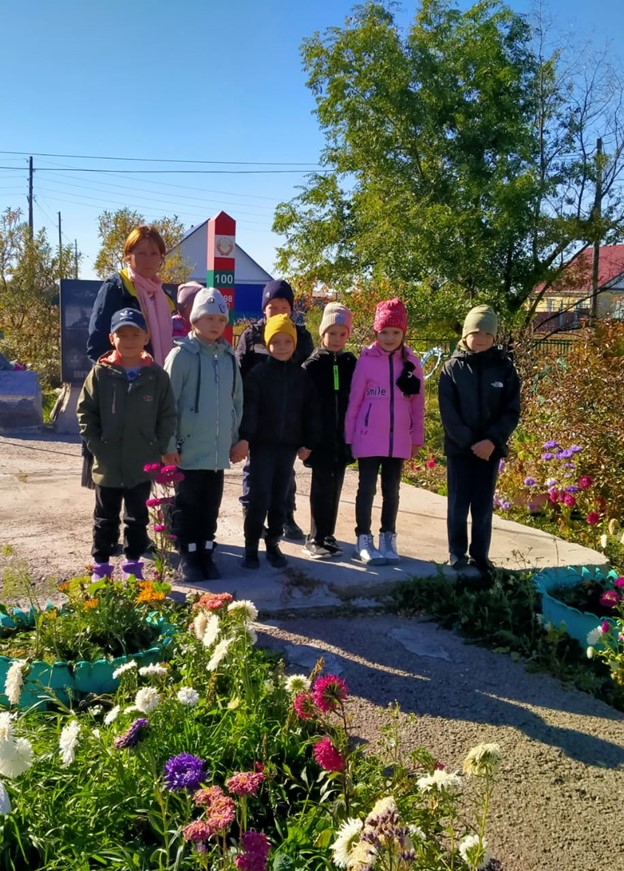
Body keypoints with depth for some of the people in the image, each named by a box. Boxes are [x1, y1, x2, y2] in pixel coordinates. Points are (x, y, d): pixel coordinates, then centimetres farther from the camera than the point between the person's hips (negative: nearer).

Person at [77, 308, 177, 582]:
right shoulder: (100, 373, -5)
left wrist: (161, 449, -6)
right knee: (105, 518, 13)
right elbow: (85, 413, -1)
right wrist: (96, 446, -7)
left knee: (137, 518, 14)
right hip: (108, 464, 0)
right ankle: (100, 565, 25)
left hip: (143, 464, 1)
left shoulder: (157, 375, -4)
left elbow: (168, 415, 1)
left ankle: (133, 565, 27)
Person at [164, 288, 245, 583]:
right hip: (190, 449, -4)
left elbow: (237, 400, 14)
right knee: (188, 505, 6)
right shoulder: (182, 354, -7)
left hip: (218, 449, 5)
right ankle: (188, 557, 17)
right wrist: (170, 443, -10)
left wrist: (237, 438, 11)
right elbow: (168, 402, -8)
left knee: (211, 506, 12)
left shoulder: (228, 356, 9)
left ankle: (206, 554, 23)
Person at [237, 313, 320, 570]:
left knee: (280, 498, 11)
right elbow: (248, 408, -11)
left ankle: (273, 543, 24)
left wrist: (308, 443, 4)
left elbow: (311, 411, 8)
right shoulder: (258, 374, -5)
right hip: (262, 444, -3)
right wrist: (244, 437, -22)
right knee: (259, 497, -4)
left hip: (289, 445, 3)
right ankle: (251, 546, 8)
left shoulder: (302, 376, 5)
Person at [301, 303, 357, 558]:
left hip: (342, 437, 3)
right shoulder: (312, 364, -3)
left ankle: (327, 535, 20)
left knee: (335, 487, 9)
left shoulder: (350, 363, 6)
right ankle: (315, 539, 8)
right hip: (320, 438, -3)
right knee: (322, 487, -1)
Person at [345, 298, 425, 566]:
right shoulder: (366, 360, -6)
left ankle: (388, 540, 22)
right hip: (368, 438, -2)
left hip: (398, 440, 3)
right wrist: (349, 435, -2)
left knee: (391, 490, 12)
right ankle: (364, 541, 14)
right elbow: (354, 400, -3)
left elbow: (417, 403, 6)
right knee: (367, 489, 6)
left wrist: (417, 437, 7)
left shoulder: (412, 362, 2)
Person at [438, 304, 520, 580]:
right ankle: (457, 553, 19)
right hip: (459, 448, -1)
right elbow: (447, 412, -7)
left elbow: (512, 411, -1)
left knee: (483, 505, 8)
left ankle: (480, 554, 20)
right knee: (458, 504, 6)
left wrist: (493, 440, -14)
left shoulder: (504, 368, 0)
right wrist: (469, 442, -15)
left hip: (490, 448, 1)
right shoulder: (452, 368, -3)